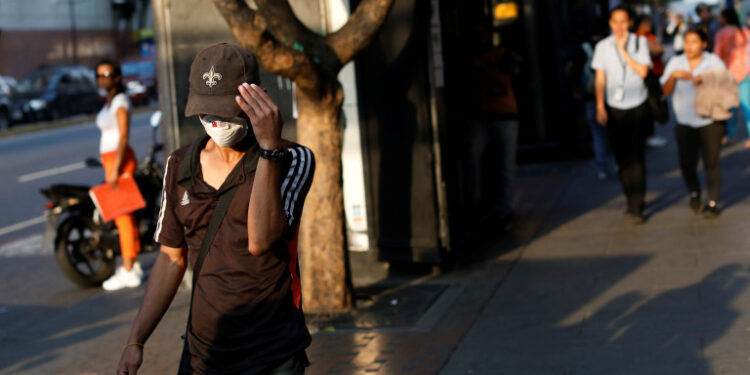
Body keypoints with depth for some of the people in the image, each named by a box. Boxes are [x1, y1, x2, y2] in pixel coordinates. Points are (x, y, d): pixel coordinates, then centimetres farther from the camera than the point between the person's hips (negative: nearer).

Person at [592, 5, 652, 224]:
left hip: (637, 107, -2)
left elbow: (643, 71, -9)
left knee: (636, 156, -9)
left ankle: (637, 207, -8)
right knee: (622, 157, 5)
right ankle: (633, 201, 19)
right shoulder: (603, 46, 4)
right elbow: (600, 78, 4)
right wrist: (600, 107, -3)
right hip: (614, 108, 2)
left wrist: (623, 50, -11)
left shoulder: (640, 42, 1)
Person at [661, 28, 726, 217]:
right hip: (685, 123, 2)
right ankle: (694, 193, 27)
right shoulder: (675, 63, 5)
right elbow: (665, 91, -1)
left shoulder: (714, 61, 1)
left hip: (710, 122, -2)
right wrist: (673, 75, -20)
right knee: (687, 164, -2)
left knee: (711, 163, -6)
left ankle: (713, 202, 9)